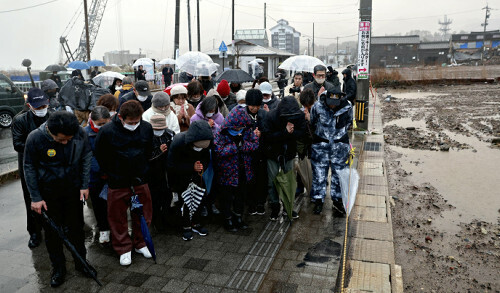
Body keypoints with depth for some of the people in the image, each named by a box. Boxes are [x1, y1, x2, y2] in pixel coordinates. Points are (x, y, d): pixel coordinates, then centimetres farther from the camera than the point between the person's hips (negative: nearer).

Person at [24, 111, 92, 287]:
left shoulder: (80, 133, -17)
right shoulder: (35, 138, -21)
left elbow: (86, 157, -1)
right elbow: (29, 169, -10)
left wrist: (85, 185, -1)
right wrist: (35, 198, -8)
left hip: (73, 189, 2)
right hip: (48, 193, -1)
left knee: (76, 227, 14)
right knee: (52, 231, 11)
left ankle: (81, 262, 34)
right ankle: (58, 267, 30)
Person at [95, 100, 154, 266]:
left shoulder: (146, 128, -6)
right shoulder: (107, 131, -16)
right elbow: (100, 156, -2)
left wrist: (143, 170, 10)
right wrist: (111, 174, 2)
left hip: (140, 180, 3)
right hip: (117, 183, -3)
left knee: (143, 214, 13)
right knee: (118, 217, 8)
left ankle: (140, 243, 33)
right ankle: (124, 249, 26)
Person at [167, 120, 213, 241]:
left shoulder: (207, 142, -22)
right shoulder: (178, 142, -34)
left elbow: (206, 157, 0)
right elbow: (171, 166, -24)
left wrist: (202, 166, -22)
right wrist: (192, 167, -32)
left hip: (195, 173, 4)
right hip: (180, 175, -4)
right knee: (184, 199, -2)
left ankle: (196, 224, 25)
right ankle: (186, 227, 14)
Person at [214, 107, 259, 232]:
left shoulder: (247, 130, -3)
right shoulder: (222, 133, -18)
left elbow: (255, 144, -8)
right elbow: (219, 150, -25)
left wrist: (241, 145, -23)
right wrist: (236, 147, -25)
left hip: (243, 171, 5)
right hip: (228, 172, -4)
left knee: (241, 196, 20)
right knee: (227, 197, 12)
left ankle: (238, 218, 40)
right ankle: (228, 220, 32)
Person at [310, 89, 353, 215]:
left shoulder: (347, 107, -11)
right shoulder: (318, 106, -15)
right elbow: (312, 123, 4)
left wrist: (340, 132, 9)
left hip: (340, 144, 1)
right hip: (321, 143, -1)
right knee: (319, 172, 3)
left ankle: (337, 200, 25)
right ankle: (318, 200, 19)